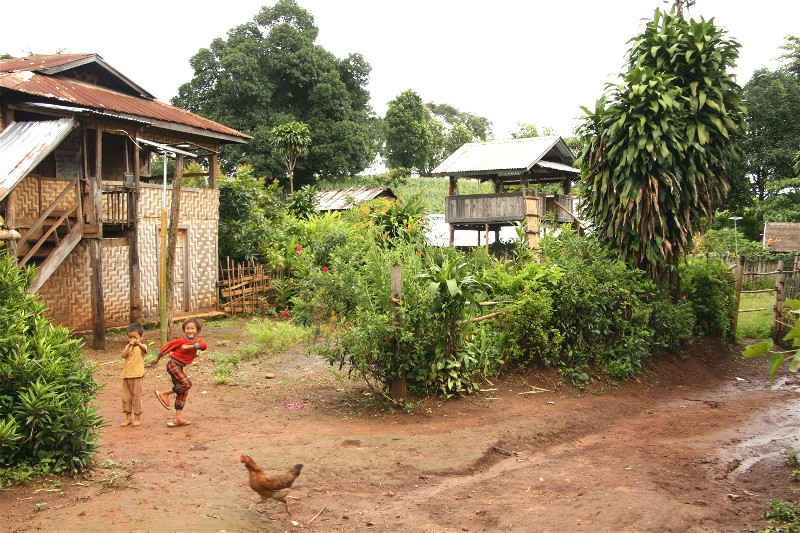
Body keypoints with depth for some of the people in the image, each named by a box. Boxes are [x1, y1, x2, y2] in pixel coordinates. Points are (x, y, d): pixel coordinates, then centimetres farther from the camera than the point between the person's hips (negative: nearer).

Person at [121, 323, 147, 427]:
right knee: (126, 397, 8)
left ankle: (137, 418, 9)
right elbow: (123, 355, -7)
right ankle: (128, 418, 18)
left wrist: (138, 343, -46)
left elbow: (145, 349, -27)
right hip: (126, 375, 5)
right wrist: (129, 345, -19)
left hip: (137, 376, -5)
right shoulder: (127, 347, 11)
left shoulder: (142, 346, -2)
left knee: (136, 396, -1)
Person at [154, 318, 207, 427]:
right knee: (186, 384, -21)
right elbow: (170, 345, -1)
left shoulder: (198, 340, 1)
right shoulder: (182, 340, -12)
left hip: (180, 368, 7)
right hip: (173, 365, -7)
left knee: (183, 393, 7)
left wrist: (190, 346, -32)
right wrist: (158, 357, 6)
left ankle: (177, 419, 11)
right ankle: (164, 394, -5)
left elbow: (204, 345, -21)